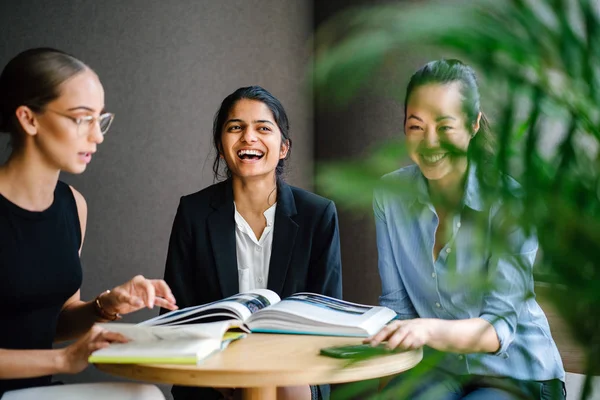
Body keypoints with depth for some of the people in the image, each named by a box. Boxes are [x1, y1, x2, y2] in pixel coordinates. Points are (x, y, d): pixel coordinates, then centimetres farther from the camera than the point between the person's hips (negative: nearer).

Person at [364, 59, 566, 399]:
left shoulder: (510, 202, -16)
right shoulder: (391, 195, -3)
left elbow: (499, 326, -24)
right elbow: (396, 304, 3)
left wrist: (430, 329, -43)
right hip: (438, 370, 3)